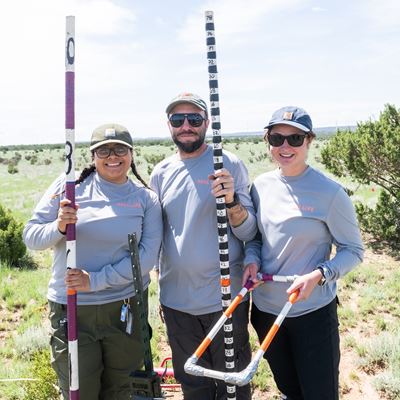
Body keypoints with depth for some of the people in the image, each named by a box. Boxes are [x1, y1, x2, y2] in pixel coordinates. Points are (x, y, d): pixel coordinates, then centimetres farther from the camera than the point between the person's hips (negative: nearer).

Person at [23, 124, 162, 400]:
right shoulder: (69, 185, -1)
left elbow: (147, 255, -9)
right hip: (70, 310, -1)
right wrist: (58, 227, -22)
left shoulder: (146, 199, 0)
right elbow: (31, 236, 0)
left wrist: (95, 280, -17)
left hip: (125, 310, 1)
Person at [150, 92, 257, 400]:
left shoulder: (229, 164, -7)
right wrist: (160, 289, 14)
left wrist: (231, 201, -27)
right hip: (176, 300, 4)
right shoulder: (161, 173, 5)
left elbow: (249, 232, -8)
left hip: (224, 297, -3)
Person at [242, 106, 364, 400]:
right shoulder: (261, 185, -2)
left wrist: (318, 275, -24)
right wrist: (252, 260, -10)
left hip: (313, 311, -4)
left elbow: (353, 250, -8)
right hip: (265, 308, 4)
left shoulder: (330, 192, -15)